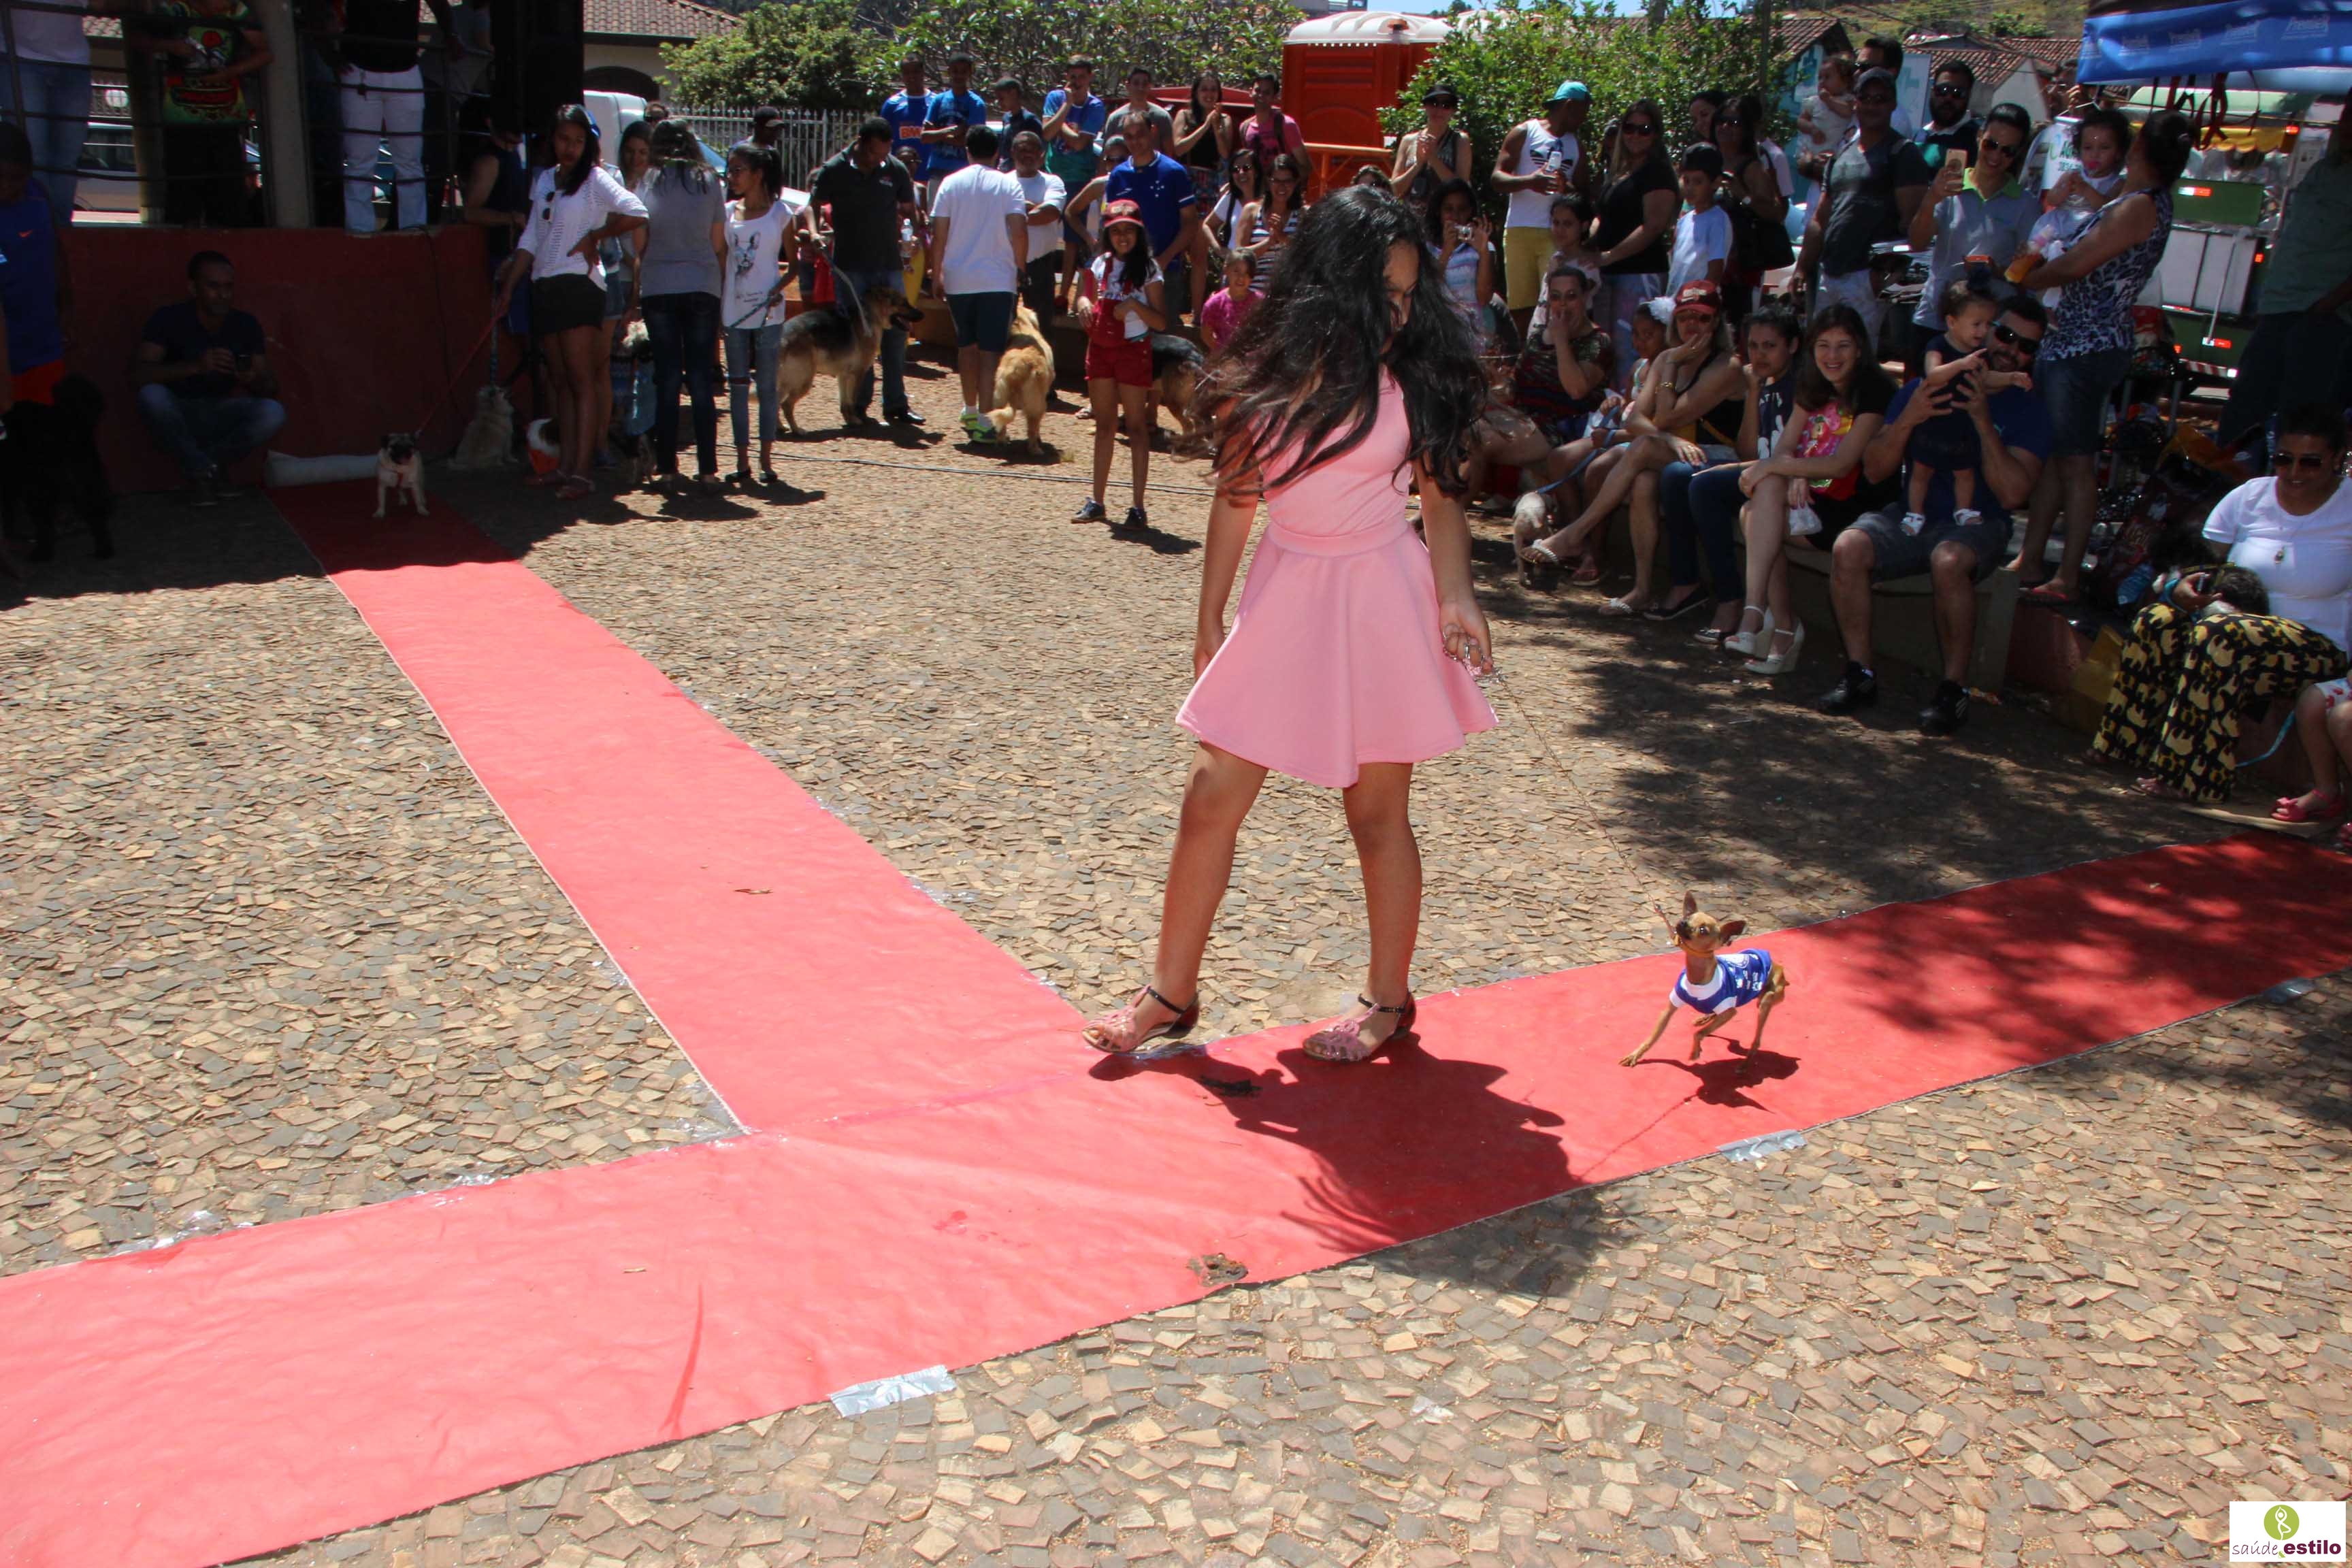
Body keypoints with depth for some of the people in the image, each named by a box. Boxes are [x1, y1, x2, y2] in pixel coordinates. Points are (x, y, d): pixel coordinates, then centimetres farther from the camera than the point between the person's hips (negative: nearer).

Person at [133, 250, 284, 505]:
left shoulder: (246, 324, -3)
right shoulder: (169, 319, -12)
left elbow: (271, 387, -3)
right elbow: (138, 373, -23)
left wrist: (255, 381, -29)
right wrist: (194, 366, -38)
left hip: (222, 417, 2)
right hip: (179, 416, -2)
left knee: (273, 412, -27)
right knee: (151, 395, -35)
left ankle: (210, 463, -4)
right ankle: (202, 468, -11)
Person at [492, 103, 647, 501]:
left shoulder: (595, 179, -2)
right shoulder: (545, 179, 18)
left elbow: (637, 214, -16)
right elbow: (531, 239, 19)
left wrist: (595, 236, -7)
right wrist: (508, 288, 15)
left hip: (579, 284, -7)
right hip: (545, 287, 7)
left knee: (581, 379, -10)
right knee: (560, 380, 8)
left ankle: (581, 472, -13)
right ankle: (564, 466, 11)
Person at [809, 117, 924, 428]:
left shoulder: (896, 170, 3)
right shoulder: (835, 169, -3)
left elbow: (909, 209, 12)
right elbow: (813, 206, 3)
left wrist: (918, 232, -4)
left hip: (889, 263, 2)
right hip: (849, 265, -2)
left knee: (895, 331, 2)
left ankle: (895, 404, 9)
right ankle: (859, 402, 11)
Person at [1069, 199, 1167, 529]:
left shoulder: (1148, 270, -7)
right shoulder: (1099, 265, 8)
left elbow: (1162, 323, -10)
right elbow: (1086, 299, 19)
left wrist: (1135, 305, -25)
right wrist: (1084, 304, -4)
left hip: (1133, 350, -5)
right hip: (1100, 349, 5)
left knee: (1136, 426, -2)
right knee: (1104, 425, 10)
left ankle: (1138, 507, -1)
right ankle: (1097, 502, 16)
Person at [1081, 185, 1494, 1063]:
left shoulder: (1412, 379, -3)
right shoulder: (1266, 375, -1)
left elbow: (1441, 498, 1)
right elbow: (1235, 498, 5)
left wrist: (1456, 596, -14)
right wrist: (1210, 623, 6)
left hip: (1382, 602, -2)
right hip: (1283, 600, 2)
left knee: (1377, 812, 6)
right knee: (1211, 798, 2)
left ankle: (1389, 999, 24)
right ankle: (1170, 994, 17)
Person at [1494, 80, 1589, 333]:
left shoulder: (1577, 146, 21)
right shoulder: (1524, 133, 9)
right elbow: (1497, 179, 0)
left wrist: (1567, 188, -7)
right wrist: (1528, 181, -19)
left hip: (1558, 234, 2)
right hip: (1519, 231, -2)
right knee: (1520, 305, -3)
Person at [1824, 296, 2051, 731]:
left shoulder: (2027, 410, 1)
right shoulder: (1926, 389, 6)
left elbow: (2011, 494, -14)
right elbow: (1874, 471, 1)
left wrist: (1983, 421, -19)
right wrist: (1907, 421, -16)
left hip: (1976, 525, -2)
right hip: (1911, 516, 2)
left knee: (1949, 561, -37)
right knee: (1848, 548, -28)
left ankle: (1954, 689, -25)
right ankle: (1859, 674, -18)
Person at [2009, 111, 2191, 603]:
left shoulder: (2141, 206, -15)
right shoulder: (2142, 200, 15)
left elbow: (2075, 265, -16)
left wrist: (2020, 281, -1)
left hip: (2089, 349, -10)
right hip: (2067, 341, 10)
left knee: (2076, 462, -7)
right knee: (2051, 456, 12)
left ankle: (2066, 578, -3)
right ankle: (2030, 562, 18)